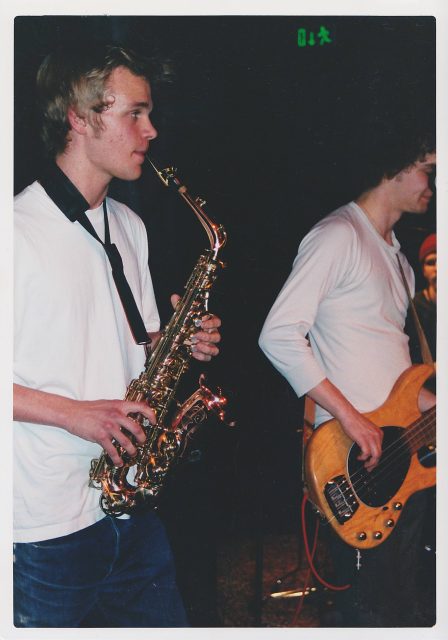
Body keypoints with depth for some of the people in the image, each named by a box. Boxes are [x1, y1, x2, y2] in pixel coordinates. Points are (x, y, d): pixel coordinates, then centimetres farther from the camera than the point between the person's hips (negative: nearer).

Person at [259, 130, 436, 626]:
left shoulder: (396, 254, 18)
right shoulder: (338, 236, -12)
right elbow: (278, 334, -21)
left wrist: (430, 404, 10)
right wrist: (351, 417, -23)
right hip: (353, 458, -9)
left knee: (402, 604, 17)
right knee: (371, 613, -3)